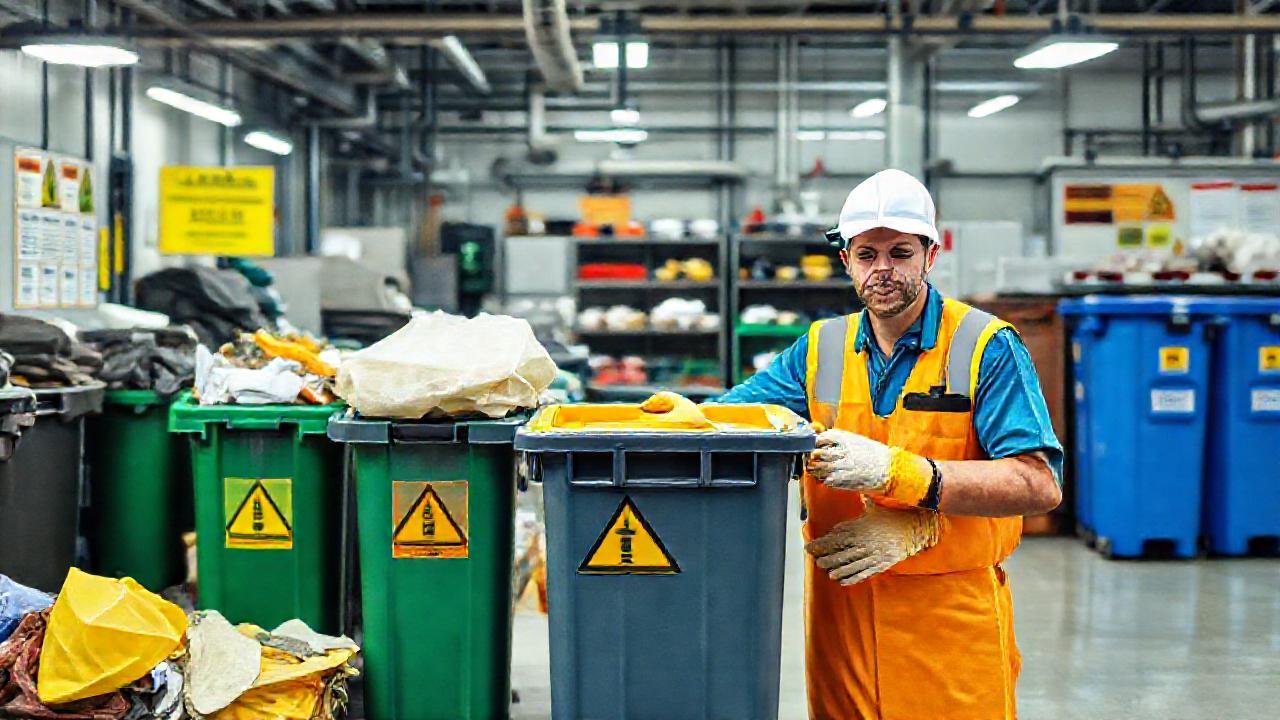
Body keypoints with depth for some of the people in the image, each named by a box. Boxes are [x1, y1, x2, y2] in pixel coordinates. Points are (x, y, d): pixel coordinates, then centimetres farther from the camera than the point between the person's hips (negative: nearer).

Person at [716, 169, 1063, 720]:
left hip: (953, 615, -3)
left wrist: (897, 472, -24)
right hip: (840, 608, 4)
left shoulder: (986, 347, -6)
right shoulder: (821, 349, 8)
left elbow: (1039, 485, -15)